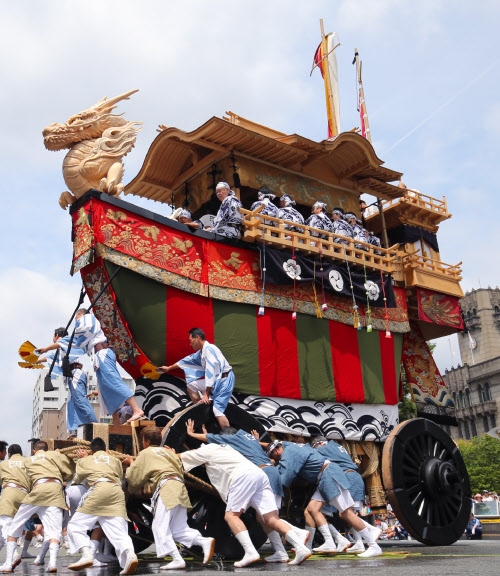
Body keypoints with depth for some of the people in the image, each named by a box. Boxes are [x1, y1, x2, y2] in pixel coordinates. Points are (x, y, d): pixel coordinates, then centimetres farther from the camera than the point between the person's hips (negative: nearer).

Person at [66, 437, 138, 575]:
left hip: (98, 490, -3)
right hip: (117, 492, 3)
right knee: (119, 532, -3)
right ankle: (130, 554, -32)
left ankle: (86, 554, -15)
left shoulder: (85, 461, 26)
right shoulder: (115, 460, 30)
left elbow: (77, 480, 38)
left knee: (75, 526, 8)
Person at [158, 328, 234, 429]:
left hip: (224, 379, -10)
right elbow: (189, 360, 28)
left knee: (217, 410, -21)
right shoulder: (201, 352, 13)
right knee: (191, 385, 15)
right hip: (216, 380, 10)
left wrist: (206, 394, -21)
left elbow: (210, 372, -22)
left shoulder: (209, 349, -17)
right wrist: (169, 368, 37)